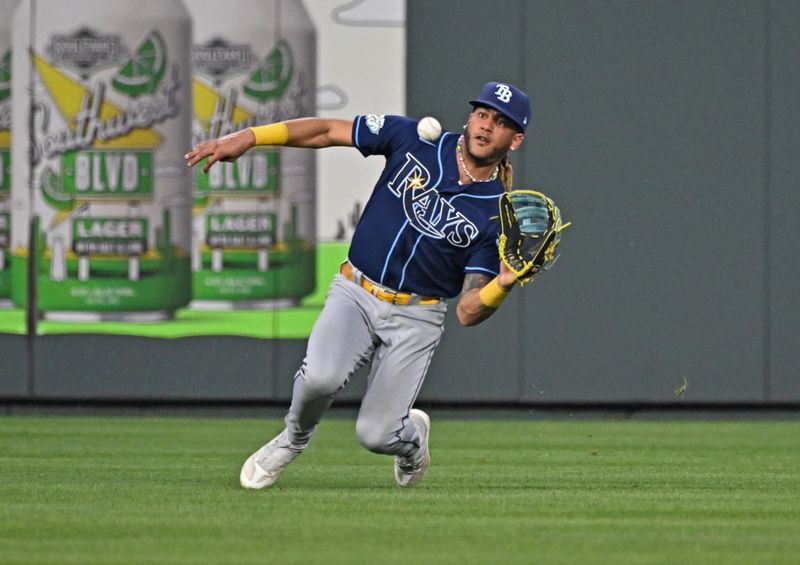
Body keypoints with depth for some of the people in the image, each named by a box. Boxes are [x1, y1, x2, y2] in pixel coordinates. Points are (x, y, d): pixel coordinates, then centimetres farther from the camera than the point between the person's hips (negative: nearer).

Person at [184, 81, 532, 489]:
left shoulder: (496, 216, -8)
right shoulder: (414, 140, -4)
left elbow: (467, 312, -10)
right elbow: (328, 131, 0)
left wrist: (502, 286, -32)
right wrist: (249, 137, -9)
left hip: (415, 317, -1)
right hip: (355, 293, 1)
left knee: (375, 434, -11)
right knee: (320, 377, -28)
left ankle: (412, 436, 28)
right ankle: (294, 437, 7)